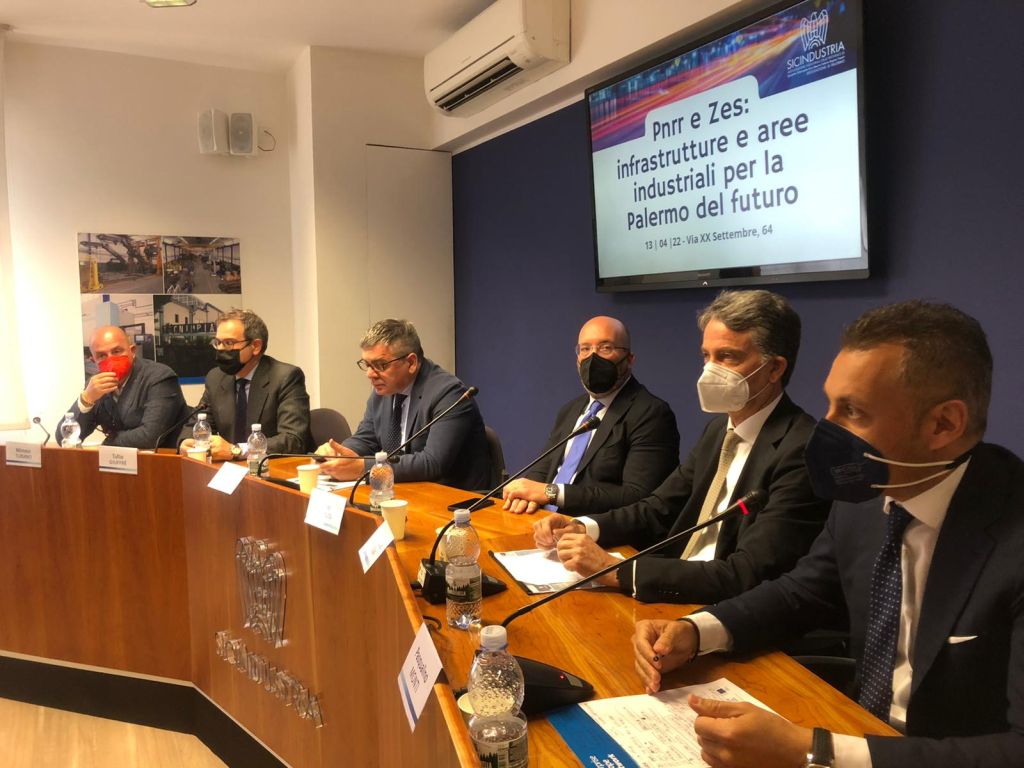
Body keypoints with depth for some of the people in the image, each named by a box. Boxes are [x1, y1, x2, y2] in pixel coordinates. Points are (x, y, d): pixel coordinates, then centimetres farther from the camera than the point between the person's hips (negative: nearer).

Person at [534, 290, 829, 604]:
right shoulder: (719, 428, 7)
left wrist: (616, 571, -27)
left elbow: (745, 577, -25)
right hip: (672, 595, 7)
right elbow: (659, 508, 12)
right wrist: (582, 527, -6)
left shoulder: (803, 452, -20)